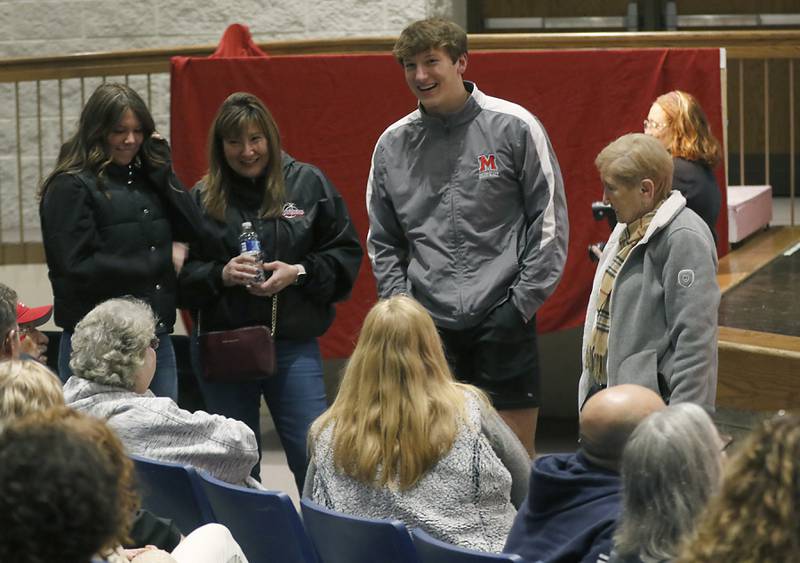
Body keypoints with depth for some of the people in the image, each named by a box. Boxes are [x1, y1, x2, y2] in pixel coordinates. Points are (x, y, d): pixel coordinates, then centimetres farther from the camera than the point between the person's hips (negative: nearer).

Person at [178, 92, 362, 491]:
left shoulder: (309, 184, 2)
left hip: (294, 345, -1)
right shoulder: (203, 197, 3)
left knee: (314, 458, -6)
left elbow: (345, 255, 2)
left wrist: (298, 273, -13)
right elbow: (184, 275, 3)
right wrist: (221, 275, -15)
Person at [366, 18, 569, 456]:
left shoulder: (514, 127, -3)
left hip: (501, 318, -3)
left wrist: (522, 302, -7)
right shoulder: (393, 143, 8)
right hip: (429, 322, 3)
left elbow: (550, 219, -1)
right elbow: (383, 240, 16)